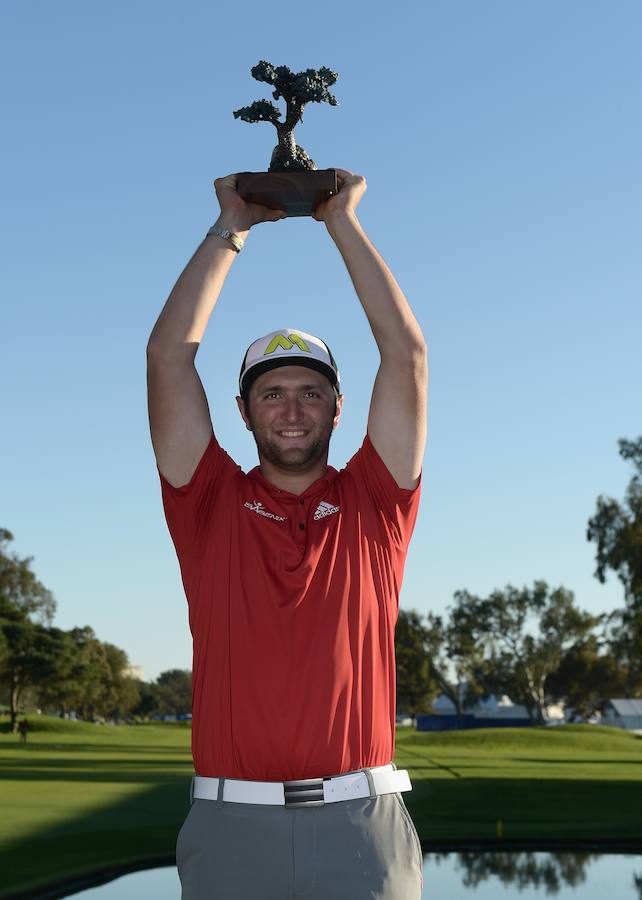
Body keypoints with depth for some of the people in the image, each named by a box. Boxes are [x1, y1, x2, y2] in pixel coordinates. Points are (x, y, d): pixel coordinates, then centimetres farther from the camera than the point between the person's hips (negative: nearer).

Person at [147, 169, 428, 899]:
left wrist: (343, 221, 6)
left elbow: (407, 354, 1)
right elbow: (168, 354, 2)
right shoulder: (210, 504, 7)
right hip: (232, 820, 0)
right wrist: (231, 227, 8)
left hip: (361, 820, 0)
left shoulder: (372, 504, 7)